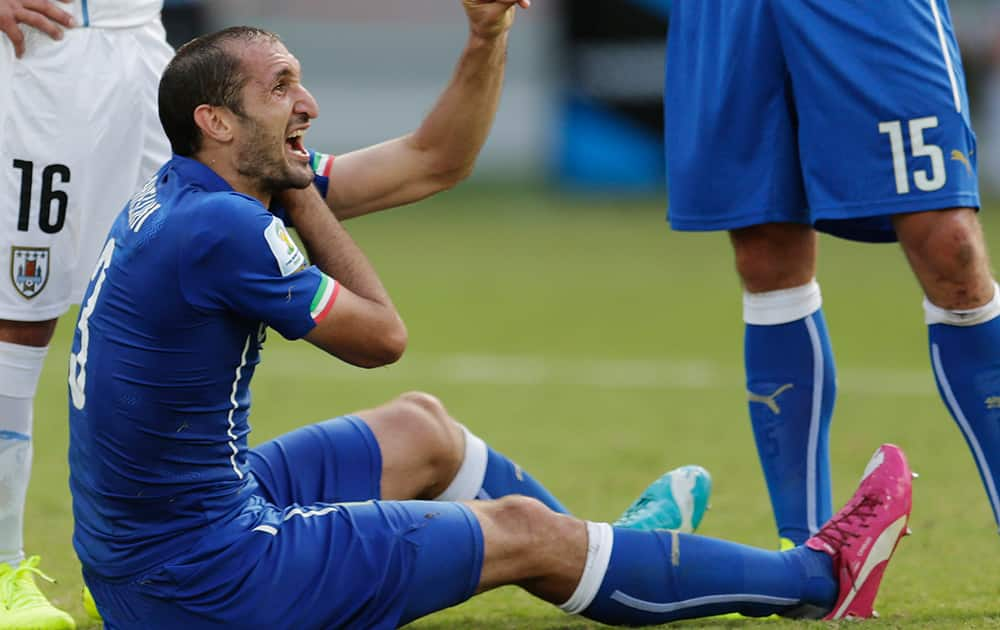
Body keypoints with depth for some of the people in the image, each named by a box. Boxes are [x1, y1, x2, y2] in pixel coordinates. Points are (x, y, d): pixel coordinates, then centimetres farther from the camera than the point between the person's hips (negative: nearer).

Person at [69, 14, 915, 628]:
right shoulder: (220, 228, -22)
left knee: (421, 430, 26)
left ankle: (606, 553, 47)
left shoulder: (194, 198, 8)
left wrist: (487, 39, 2)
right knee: (522, 532, 4)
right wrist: (304, 197, 0)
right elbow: (381, 335, -7)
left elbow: (431, 163, 13)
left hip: (138, 561, 9)